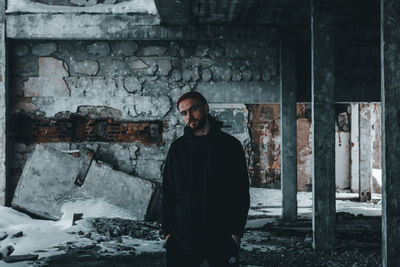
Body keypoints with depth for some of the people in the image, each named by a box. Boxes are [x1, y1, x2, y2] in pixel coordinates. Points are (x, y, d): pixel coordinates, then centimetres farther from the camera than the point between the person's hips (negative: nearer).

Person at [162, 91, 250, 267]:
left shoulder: (230, 145, 3)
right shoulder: (177, 148, 9)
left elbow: (241, 192, 2)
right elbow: (167, 193, 11)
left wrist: (237, 232, -5)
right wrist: (167, 231, 2)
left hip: (221, 240, -1)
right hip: (182, 239, 2)